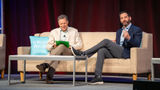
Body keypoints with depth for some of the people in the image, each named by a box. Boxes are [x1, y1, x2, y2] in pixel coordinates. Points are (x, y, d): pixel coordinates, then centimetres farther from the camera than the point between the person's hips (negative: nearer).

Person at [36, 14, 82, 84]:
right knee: (57, 55, -38)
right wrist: (53, 46, -9)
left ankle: (45, 65, -53)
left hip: (69, 52, -1)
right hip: (55, 51, 1)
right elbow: (48, 47, 15)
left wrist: (70, 46, -9)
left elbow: (80, 45, 12)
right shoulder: (54, 32, 20)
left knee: (62, 46, -37)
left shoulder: (74, 31, 19)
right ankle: (49, 76, -59)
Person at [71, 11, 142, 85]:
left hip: (125, 53, -7)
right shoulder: (119, 31, 29)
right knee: (101, 50, -24)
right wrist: (113, 45, 7)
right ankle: (98, 77, -33)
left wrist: (129, 38, -26)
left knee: (106, 41, -23)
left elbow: (137, 44, -9)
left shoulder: (137, 30, 6)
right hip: (116, 52, 7)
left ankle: (83, 53, -19)